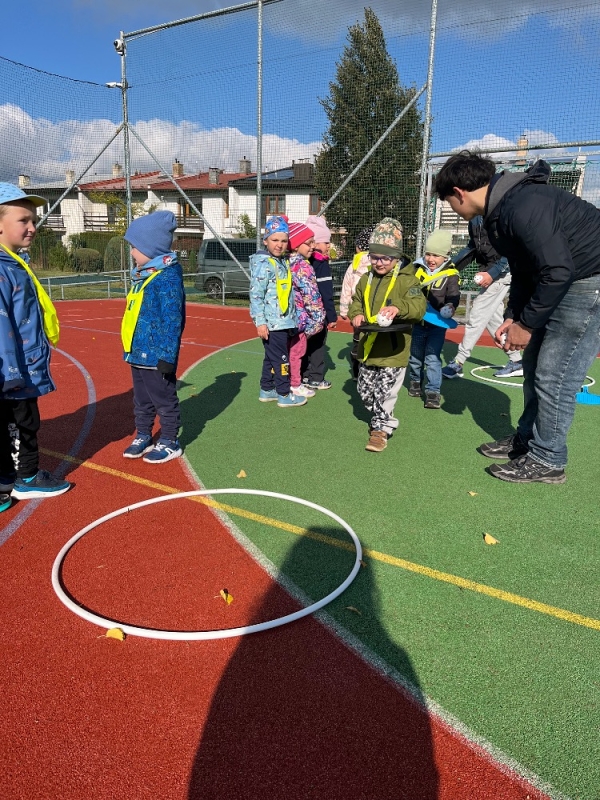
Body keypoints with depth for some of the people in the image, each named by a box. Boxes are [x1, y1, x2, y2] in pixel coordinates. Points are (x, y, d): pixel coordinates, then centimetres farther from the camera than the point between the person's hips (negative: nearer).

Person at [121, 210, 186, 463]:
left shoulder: (167, 276, -19)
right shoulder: (142, 275, 11)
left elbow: (171, 320, -22)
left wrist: (167, 356, -23)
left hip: (156, 354, -9)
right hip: (138, 351, 10)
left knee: (164, 399, 6)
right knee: (141, 400, 20)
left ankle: (169, 442, 20)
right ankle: (143, 436, 35)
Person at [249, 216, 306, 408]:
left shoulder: (284, 262, 14)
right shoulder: (263, 263, -13)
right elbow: (256, 295, -18)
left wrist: (292, 318, 18)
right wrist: (260, 322, -22)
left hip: (283, 322, 9)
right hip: (271, 323, -9)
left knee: (272, 357, 17)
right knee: (281, 358, -2)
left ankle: (266, 390, 28)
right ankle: (284, 395, 8)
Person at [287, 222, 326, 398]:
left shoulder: (289, 263, 7)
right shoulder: (303, 267, -20)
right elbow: (311, 296, -20)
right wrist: (318, 317, -11)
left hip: (291, 314, 8)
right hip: (300, 316, -8)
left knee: (292, 350, 17)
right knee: (297, 351, 3)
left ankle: (294, 381, 28)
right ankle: (295, 385, 13)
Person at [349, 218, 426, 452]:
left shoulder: (407, 280, -11)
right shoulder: (366, 279, 9)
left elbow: (419, 305, -23)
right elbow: (356, 301, 22)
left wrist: (398, 308, -41)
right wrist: (356, 314, -1)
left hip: (393, 350, -6)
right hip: (368, 347, 7)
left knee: (384, 392, -2)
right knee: (365, 389, 16)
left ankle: (381, 429, 15)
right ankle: (380, 418, 39)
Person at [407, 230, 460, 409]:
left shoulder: (450, 275, -10)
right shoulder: (417, 269, -1)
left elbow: (453, 296, -14)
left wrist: (449, 308, -34)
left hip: (437, 324, -4)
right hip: (417, 322, 4)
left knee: (432, 357, -6)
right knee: (415, 355, 18)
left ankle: (433, 391, 4)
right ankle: (415, 380, 41)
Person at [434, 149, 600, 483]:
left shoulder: (522, 207, -26)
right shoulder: (500, 209, 7)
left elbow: (557, 271, -27)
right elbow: (524, 270, 14)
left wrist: (527, 324, -17)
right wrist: (512, 316, 6)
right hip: (563, 281, 10)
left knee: (553, 375, -6)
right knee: (535, 366, 14)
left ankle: (547, 460, 9)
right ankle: (527, 439, 29)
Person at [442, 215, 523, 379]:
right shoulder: (474, 217, 7)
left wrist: (492, 273, -24)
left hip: (500, 273, -9)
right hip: (489, 272, 9)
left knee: (476, 318, -5)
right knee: (494, 319, 13)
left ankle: (457, 364, 2)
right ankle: (516, 361, 23)